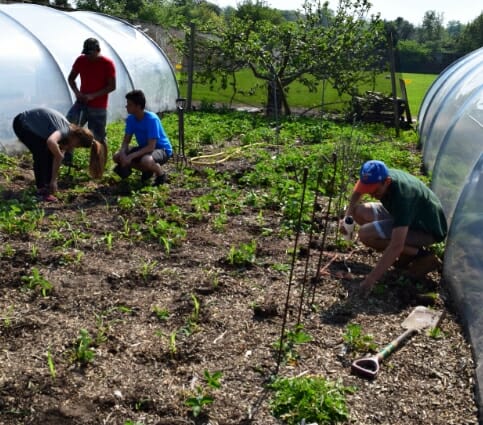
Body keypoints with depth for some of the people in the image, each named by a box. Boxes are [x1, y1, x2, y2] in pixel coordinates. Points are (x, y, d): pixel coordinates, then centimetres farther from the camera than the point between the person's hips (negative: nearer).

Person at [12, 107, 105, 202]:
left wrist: (53, 181, 3)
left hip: (33, 126, 9)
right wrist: (59, 156, -32)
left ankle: (47, 184, 17)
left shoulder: (67, 137, -1)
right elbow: (51, 142, -51)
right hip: (22, 124, -9)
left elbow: (57, 159, 4)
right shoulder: (65, 130, -29)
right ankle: (41, 190, -10)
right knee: (41, 153, -18)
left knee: (50, 153, 3)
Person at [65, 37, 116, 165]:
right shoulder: (81, 60, 0)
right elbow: (71, 78, 11)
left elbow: (112, 86, -12)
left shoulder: (107, 63, -12)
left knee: (99, 138, 3)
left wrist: (92, 96, -20)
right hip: (81, 102, 4)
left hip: (98, 107, -4)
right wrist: (76, 92, -9)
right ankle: (67, 157, -11)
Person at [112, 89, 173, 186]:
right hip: (145, 148, 8)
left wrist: (131, 156, -36)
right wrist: (122, 153, -25)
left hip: (162, 150, -8)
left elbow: (151, 147, -31)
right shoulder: (131, 118, -7)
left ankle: (161, 175, -7)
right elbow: (126, 141, -3)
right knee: (117, 157, -6)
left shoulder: (152, 119, -28)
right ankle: (147, 170, 9)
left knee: (146, 160, -41)